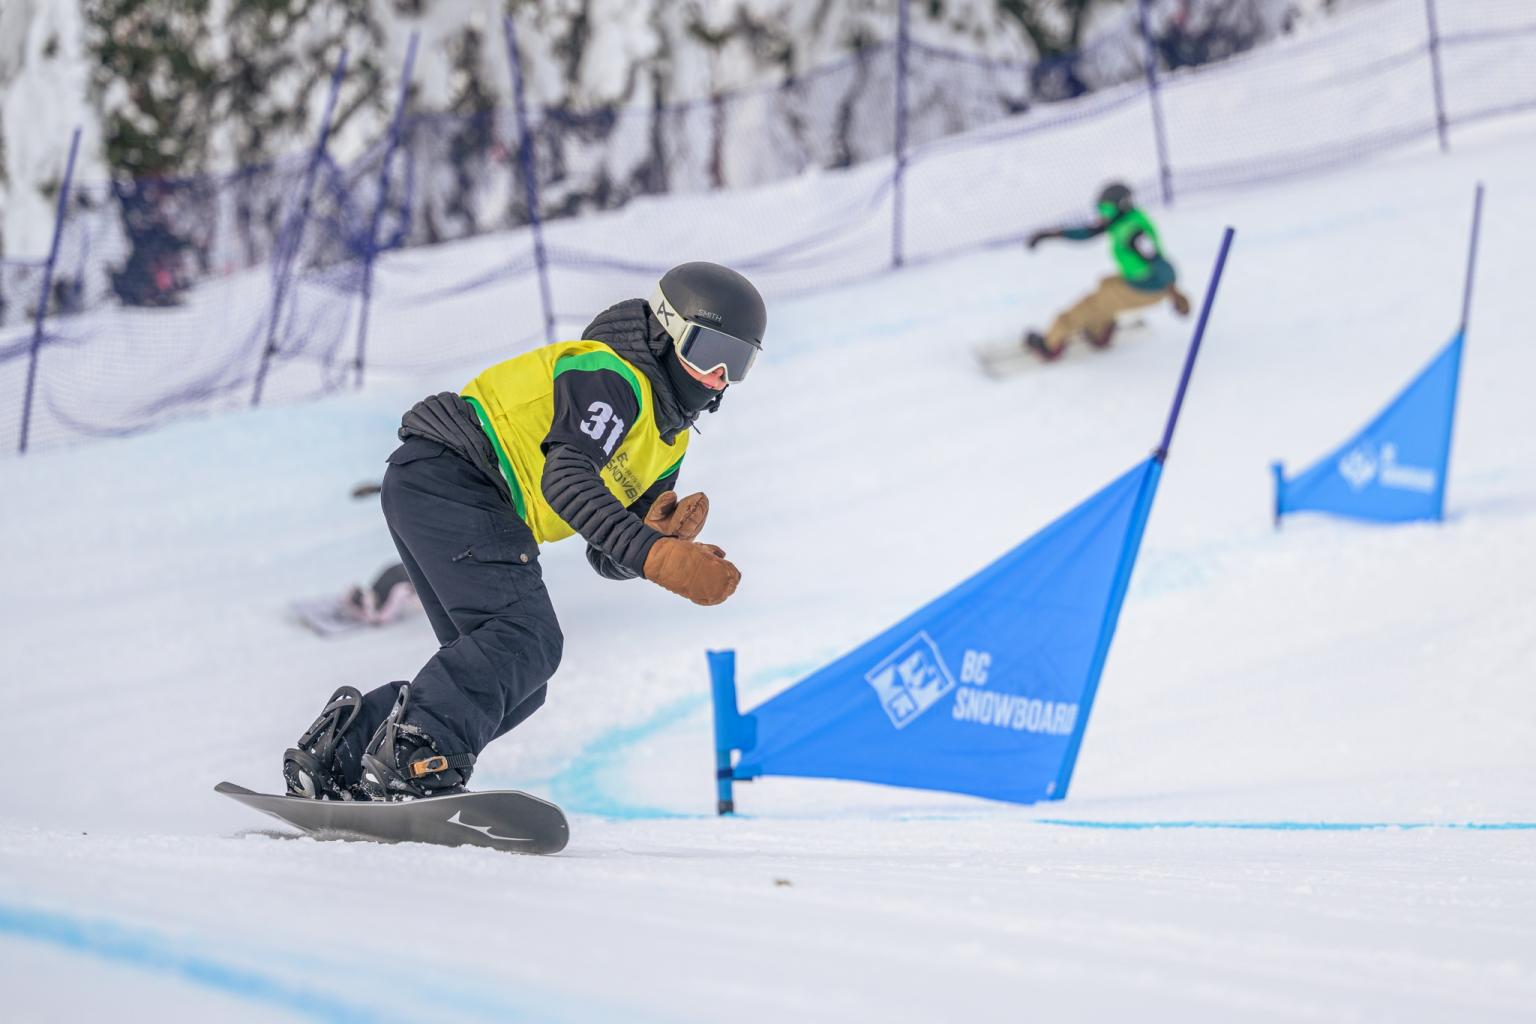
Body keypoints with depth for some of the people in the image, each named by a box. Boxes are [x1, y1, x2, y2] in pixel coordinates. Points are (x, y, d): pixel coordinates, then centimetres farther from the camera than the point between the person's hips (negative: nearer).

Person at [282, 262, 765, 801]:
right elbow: (566, 476, -27)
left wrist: (661, 534, -7)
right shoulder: (611, 375, -11)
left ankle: (339, 758, 1)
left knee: (513, 681, 5)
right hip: (448, 477, -10)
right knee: (526, 640, -25)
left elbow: (608, 557, 15)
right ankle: (415, 757, -38)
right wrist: (655, 554, -35)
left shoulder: (669, 443, 19)